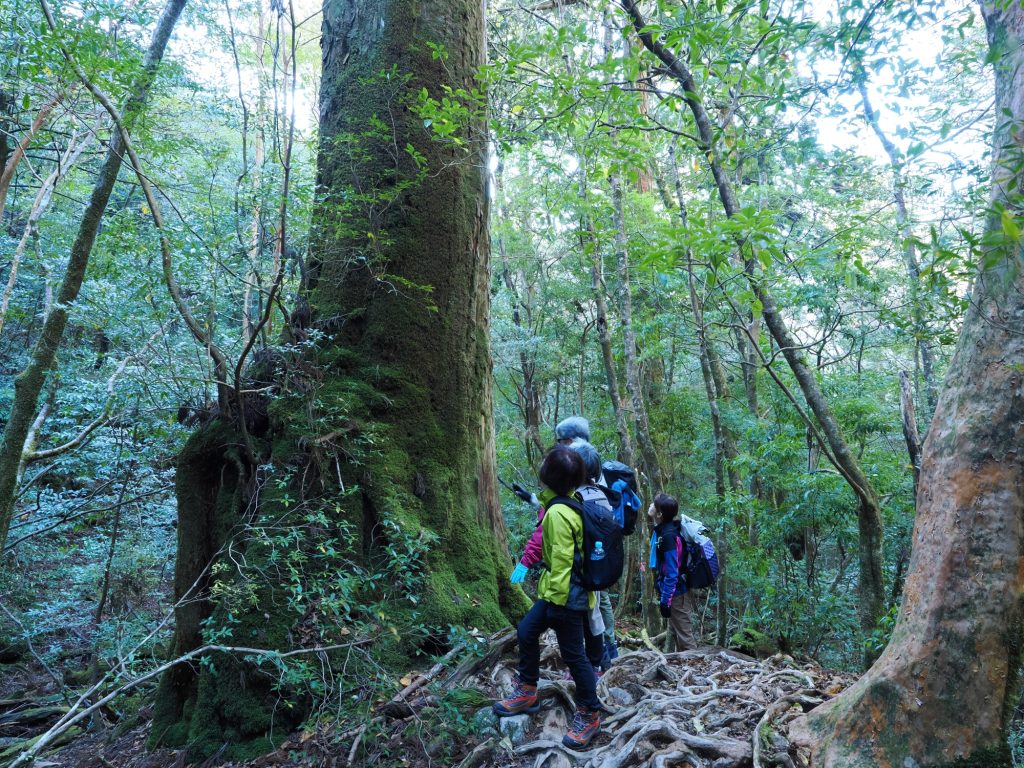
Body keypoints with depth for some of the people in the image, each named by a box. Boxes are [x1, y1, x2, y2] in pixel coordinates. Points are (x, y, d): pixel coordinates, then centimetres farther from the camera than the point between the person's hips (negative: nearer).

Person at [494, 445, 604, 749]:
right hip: (561, 589, 10)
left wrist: (557, 600, -16)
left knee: (572, 654, 5)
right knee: (526, 631, 19)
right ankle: (527, 693, 34)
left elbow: (562, 562, -23)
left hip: (567, 594, -10)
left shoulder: (558, 513, -26)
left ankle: (590, 714, 22)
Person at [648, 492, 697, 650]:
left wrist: (665, 600, -22)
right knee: (676, 631, 21)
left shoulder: (668, 535, -25)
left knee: (684, 635, 1)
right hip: (674, 591, 10)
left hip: (675, 593, -10)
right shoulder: (661, 530, 3)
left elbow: (672, 573, -25)